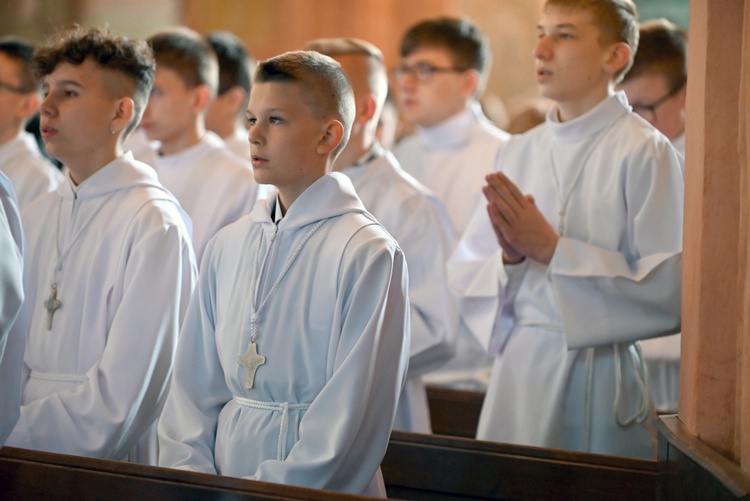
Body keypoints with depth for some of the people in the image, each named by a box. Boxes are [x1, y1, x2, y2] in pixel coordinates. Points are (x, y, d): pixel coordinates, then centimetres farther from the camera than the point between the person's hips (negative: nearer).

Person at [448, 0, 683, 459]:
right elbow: (465, 278, 12)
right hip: (518, 369, 5)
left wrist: (553, 249, -14)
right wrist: (510, 258, -10)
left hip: (600, 374, -5)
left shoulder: (644, 153, -7)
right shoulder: (520, 152, 10)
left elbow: (669, 292, -14)